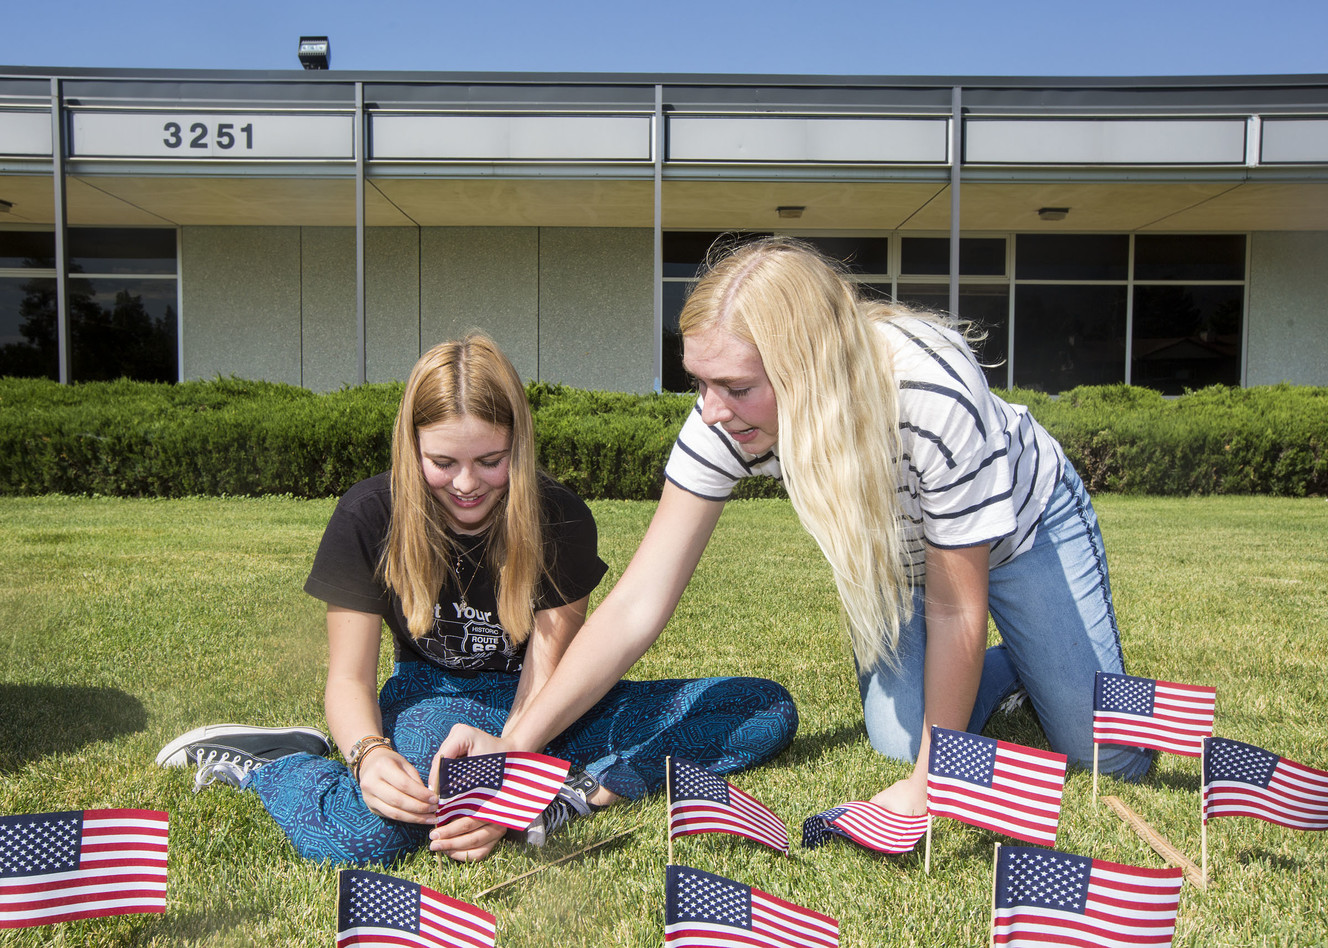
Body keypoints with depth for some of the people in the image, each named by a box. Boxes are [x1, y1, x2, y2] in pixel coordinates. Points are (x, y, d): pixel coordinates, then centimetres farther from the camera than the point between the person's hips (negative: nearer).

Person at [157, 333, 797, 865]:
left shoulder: (559, 521, -14)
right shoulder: (370, 518, -13)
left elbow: (543, 678, -16)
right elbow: (348, 677, -10)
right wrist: (369, 754, -33)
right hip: (436, 698, -2)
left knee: (769, 710, -13)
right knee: (364, 835, -39)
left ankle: (576, 791, -30)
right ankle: (261, 762, -7)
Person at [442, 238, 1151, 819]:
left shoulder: (937, 398, -43)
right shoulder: (727, 415, -32)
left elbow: (955, 607, -30)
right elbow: (639, 603, -29)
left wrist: (928, 785, -22)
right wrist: (516, 744, -35)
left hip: (1024, 524, -3)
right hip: (898, 545, 3)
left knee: (1109, 756, -2)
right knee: (899, 740, -6)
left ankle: (1037, 660, 31)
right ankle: (1008, 669, 23)